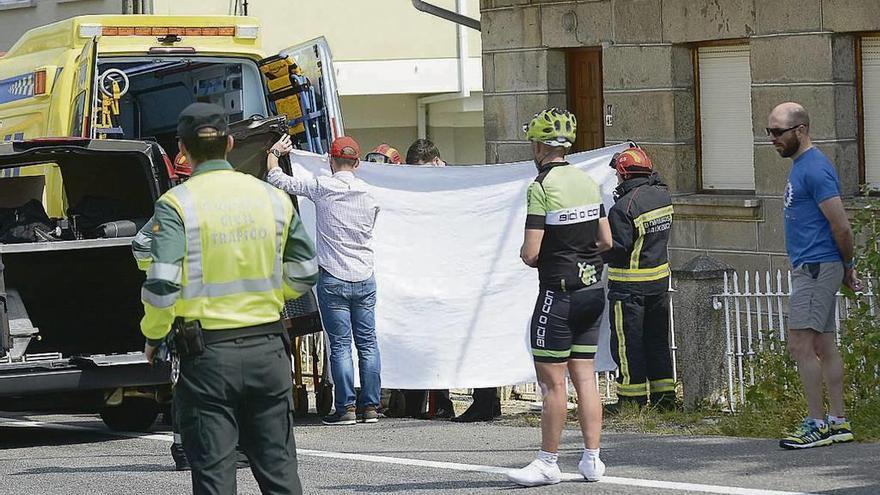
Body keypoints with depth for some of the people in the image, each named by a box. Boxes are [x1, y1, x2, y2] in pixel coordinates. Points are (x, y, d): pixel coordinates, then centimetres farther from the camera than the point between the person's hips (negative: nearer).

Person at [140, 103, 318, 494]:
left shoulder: (176, 205, -10)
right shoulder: (273, 198, 4)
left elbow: (162, 282, -18)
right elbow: (305, 272, 10)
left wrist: (153, 337, -2)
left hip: (208, 352, -4)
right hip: (268, 347, 4)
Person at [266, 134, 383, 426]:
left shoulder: (321, 188, -7)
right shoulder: (369, 194, 5)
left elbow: (277, 179, -1)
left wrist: (275, 152, 18)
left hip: (333, 279, -3)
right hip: (364, 279, 4)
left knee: (340, 345, -2)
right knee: (368, 343, 7)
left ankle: (346, 408, -4)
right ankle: (370, 406, 8)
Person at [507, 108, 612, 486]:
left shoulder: (541, 187, -14)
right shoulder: (588, 182, 7)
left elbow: (531, 253, -17)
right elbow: (606, 241, 11)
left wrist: (526, 254, 4)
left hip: (558, 293, -7)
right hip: (592, 289, 7)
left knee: (552, 379, -1)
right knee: (584, 374, 10)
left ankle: (548, 462, 4)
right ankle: (592, 459, 9)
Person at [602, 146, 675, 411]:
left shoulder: (623, 207, -20)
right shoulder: (662, 195, 1)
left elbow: (616, 249, -21)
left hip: (629, 286, -7)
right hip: (660, 279, 7)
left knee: (628, 343, 1)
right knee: (657, 339, 14)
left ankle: (633, 399, 4)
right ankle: (664, 396, 17)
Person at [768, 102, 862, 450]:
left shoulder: (816, 169, -16)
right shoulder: (800, 166, 17)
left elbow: (841, 227, -18)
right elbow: (837, 227, 22)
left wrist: (847, 268, -5)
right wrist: (845, 271, 18)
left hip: (816, 268, -10)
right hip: (809, 268, 10)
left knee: (800, 344, -12)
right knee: (823, 345, 9)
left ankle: (817, 424, -10)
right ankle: (838, 422, 11)